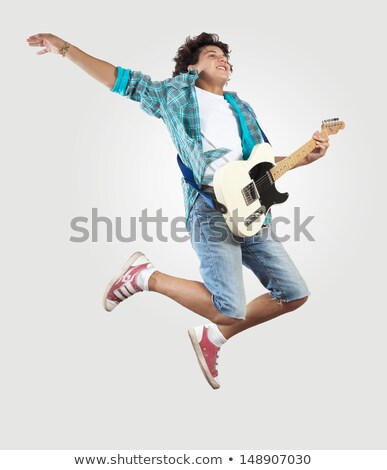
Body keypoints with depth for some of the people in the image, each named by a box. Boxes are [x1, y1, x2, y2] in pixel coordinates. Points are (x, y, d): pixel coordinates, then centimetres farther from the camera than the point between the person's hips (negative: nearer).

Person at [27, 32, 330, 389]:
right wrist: (64, 48, 4)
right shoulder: (177, 92, 11)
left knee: (294, 294, 3)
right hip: (210, 210, -6)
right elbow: (122, 79, 10)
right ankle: (145, 276, 3)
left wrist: (305, 158, 9)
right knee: (230, 310, -19)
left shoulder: (241, 108, 25)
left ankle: (213, 337, 16)